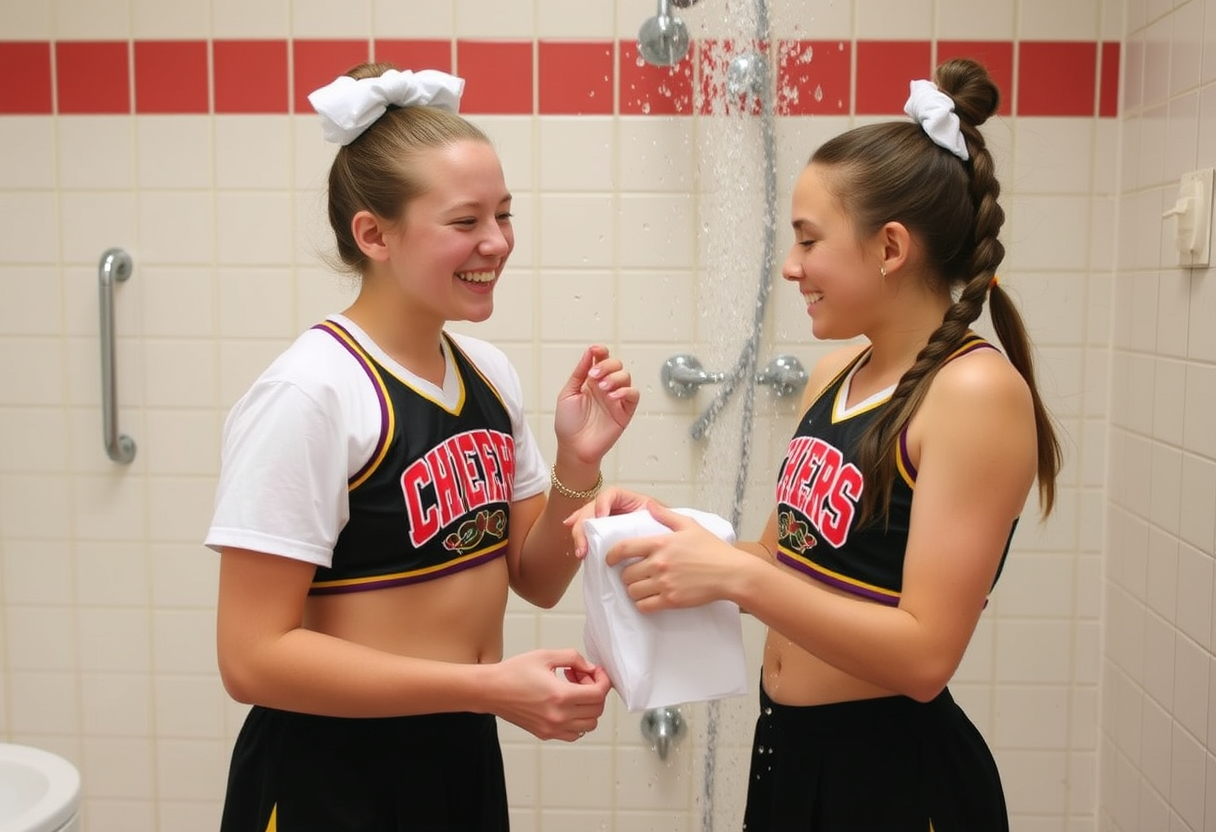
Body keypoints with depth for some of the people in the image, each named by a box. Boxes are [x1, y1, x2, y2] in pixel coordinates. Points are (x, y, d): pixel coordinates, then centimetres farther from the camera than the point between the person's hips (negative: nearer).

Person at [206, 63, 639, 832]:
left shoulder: (491, 372, -1)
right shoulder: (310, 393, -21)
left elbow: (536, 581, 5)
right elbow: (253, 658, -20)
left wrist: (579, 464, -12)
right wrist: (490, 688, -23)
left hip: (464, 756, 7)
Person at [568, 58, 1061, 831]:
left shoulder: (977, 392, -19)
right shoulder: (834, 375, 3)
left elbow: (924, 656, -22)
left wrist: (731, 574, -27)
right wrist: (667, 525, -5)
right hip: (789, 744, 7)